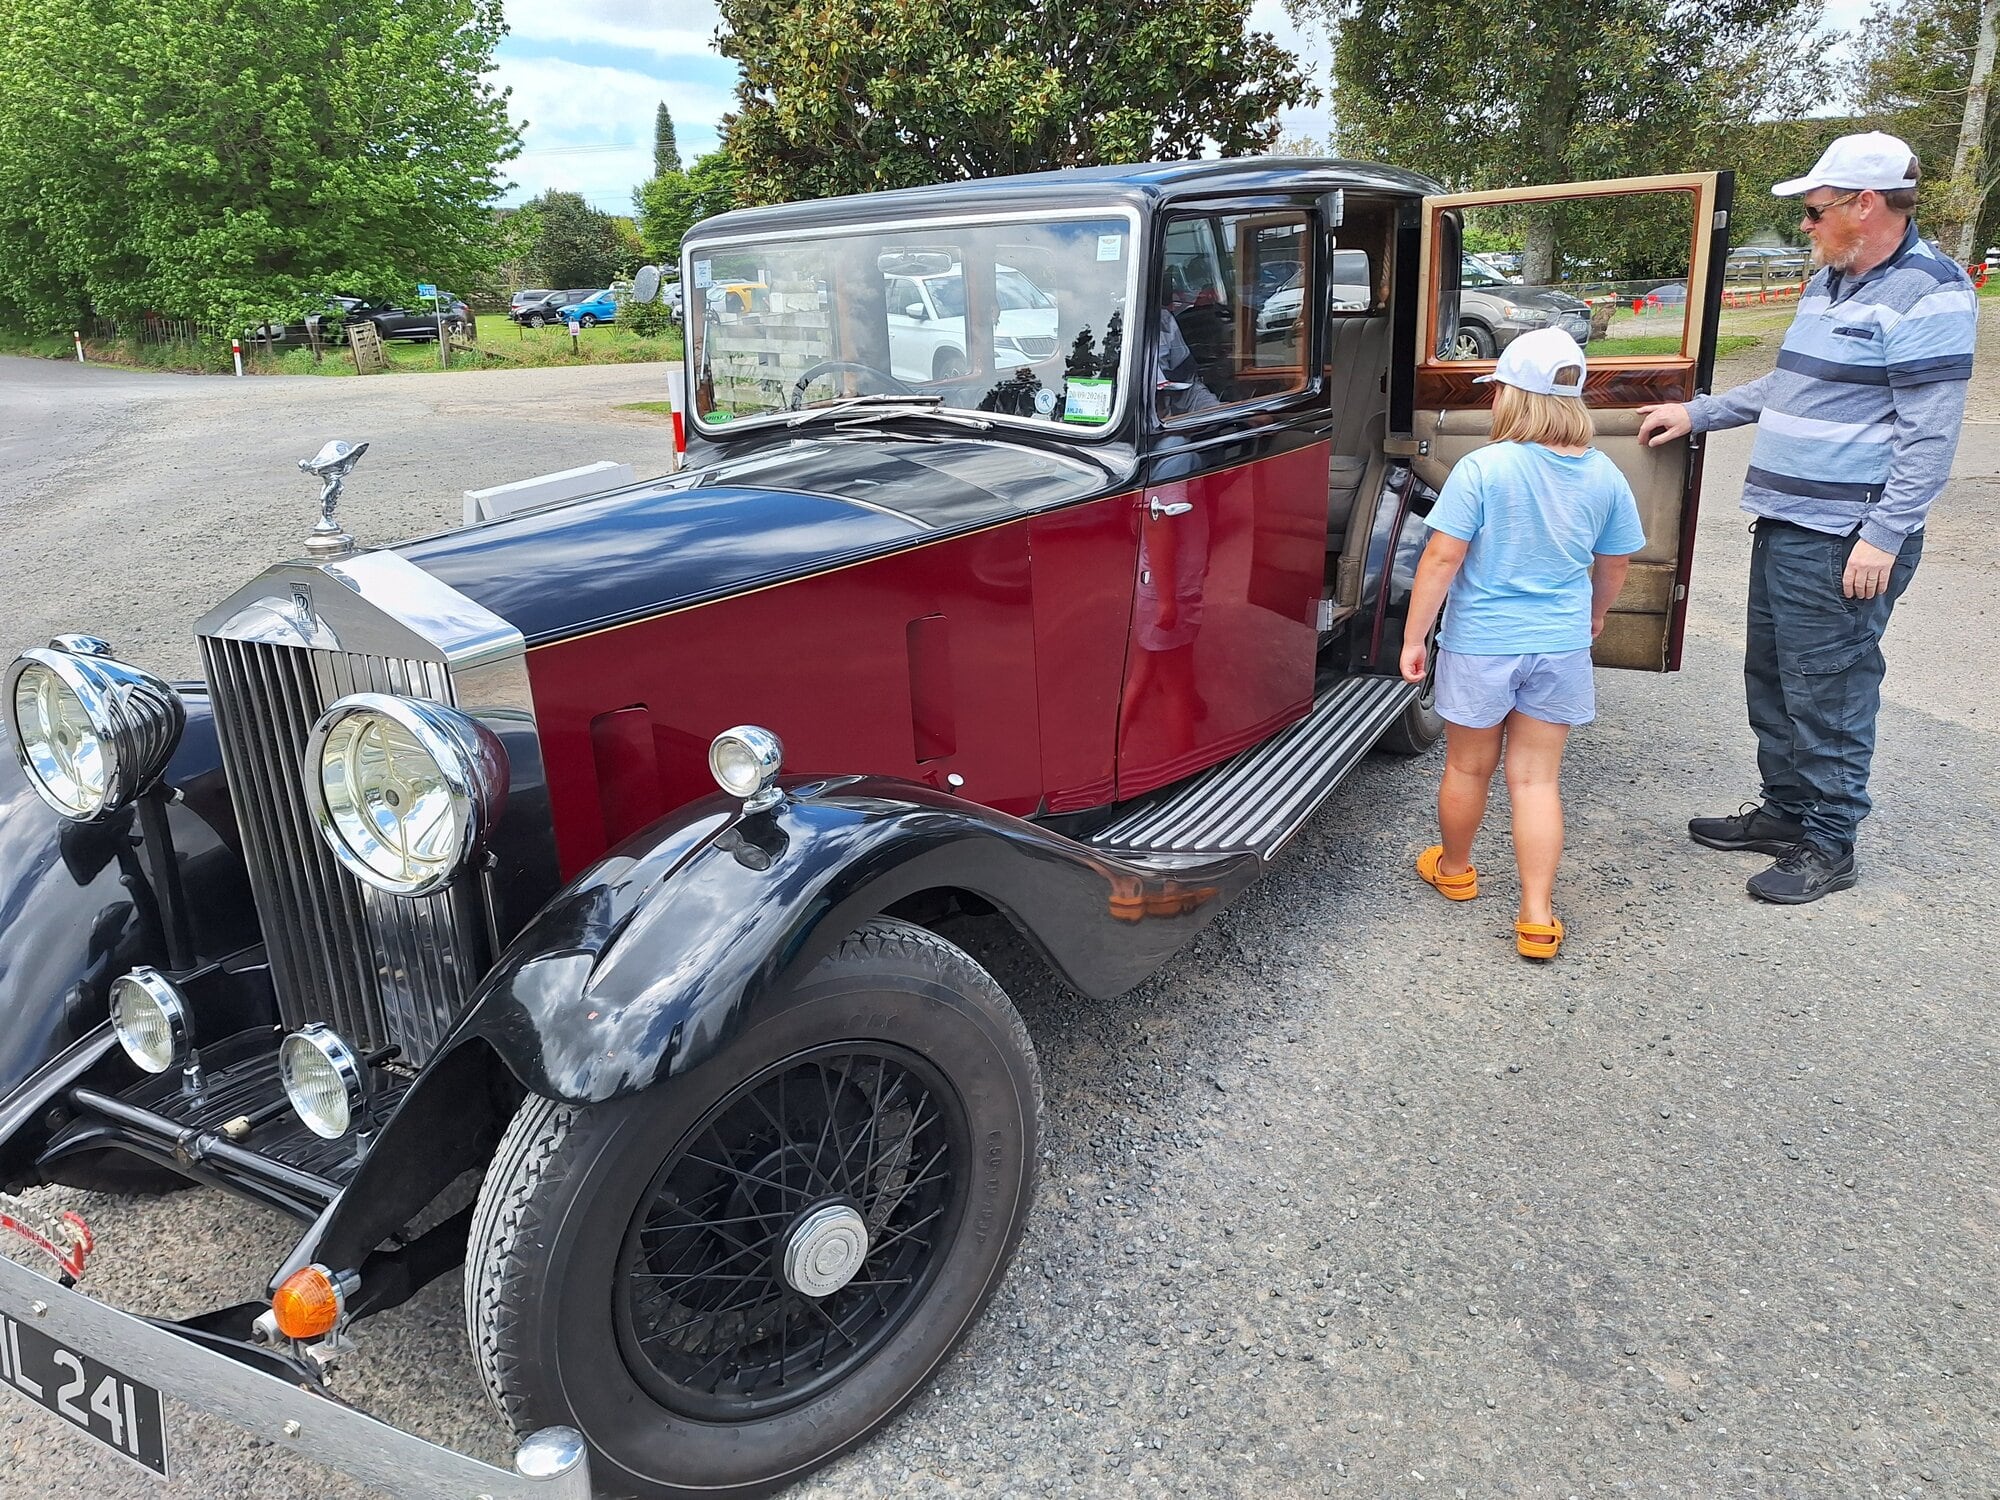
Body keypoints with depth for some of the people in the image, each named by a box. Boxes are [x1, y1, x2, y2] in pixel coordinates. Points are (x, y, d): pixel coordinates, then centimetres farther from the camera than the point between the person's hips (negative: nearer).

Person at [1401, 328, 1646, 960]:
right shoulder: (1604, 476, -2)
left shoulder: (1482, 469, -17)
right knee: (1536, 778, 9)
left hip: (1480, 647, -3)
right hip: (1560, 647, 3)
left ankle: (1453, 869, 39)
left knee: (1469, 767, 16)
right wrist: (1594, 616, 30)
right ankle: (1537, 918, 8)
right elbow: (1615, 563, 11)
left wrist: (1413, 638, -9)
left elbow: (1442, 559, -17)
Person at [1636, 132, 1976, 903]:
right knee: (1771, 677, 16)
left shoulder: (1929, 296, -13)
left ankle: (1829, 845, 11)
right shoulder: (1830, 280, 14)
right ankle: (1785, 810, 30)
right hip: (1783, 523, 9)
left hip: (1840, 542, -9)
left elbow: (1929, 434, -17)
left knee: (1826, 695, -2)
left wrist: (1884, 536, -20)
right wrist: (1697, 414, 24)